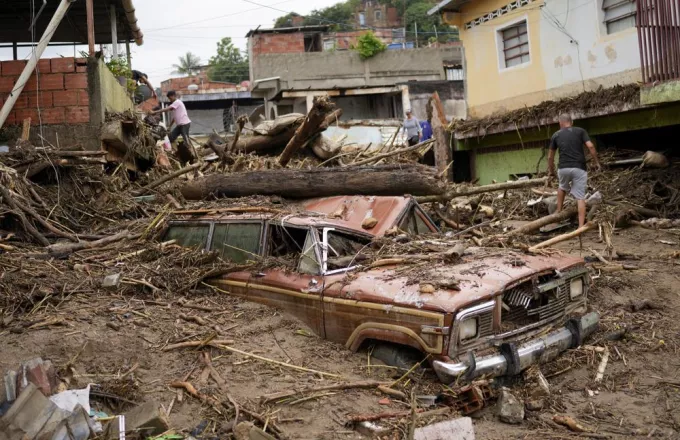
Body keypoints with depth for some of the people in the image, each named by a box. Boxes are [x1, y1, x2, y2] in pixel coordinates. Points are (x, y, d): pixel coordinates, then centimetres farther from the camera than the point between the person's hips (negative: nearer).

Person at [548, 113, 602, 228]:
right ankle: (581, 226, -3)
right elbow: (590, 146, -4)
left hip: (563, 168, 1)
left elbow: (550, 156, 19)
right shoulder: (580, 131, 8)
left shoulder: (556, 135, 13)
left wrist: (551, 170, 33)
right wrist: (597, 162, 7)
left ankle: (558, 212, 33)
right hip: (579, 168, -1)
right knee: (580, 197, 2)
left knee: (562, 188, 32)